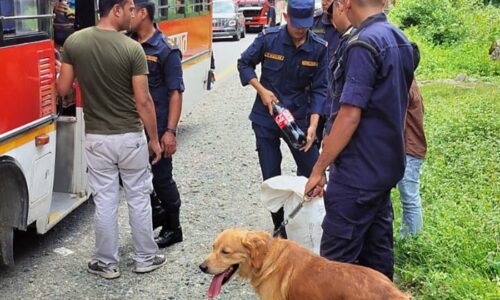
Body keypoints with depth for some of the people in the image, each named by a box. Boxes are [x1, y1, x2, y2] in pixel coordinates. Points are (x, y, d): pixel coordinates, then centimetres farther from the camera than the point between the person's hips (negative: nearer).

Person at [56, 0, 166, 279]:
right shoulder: (132, 48, -14)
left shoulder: (74, 42, -5)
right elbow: (143, 100, -13)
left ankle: (107, 263, 21)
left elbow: (63, 89, 1)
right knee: (139, 198, 12)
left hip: (96, 137, 3)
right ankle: (146, 258, 24)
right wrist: (154, 138, -2)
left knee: (105, 201, 11)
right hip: (130, 136, -2)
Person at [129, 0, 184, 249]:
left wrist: (171, 131, -19)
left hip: (157, 127, -6)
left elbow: (175, 93, -13)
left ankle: (173, 228, 22)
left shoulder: (166, 50, -10)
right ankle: (156, 212, 38)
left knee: (161, 177, 4)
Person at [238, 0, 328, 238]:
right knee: (271, 177, 5)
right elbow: (244, 63, 1)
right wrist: (262, 90, -11)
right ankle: (280, 228, 20)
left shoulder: (319, 48, -9)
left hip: (299, 117, 1)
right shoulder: (268, 38, -11)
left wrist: (313, 124, -17)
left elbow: (319, 89, -7)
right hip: (266, 117, -1)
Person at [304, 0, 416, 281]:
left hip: (359, 171, -9)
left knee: (337, 257, -1)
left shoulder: (364, 44, -19)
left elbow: (350, 116, -23)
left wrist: (319, 168, -15)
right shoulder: (400, 40, 9)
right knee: (377, 248, 18)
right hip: (387, 165, 9)